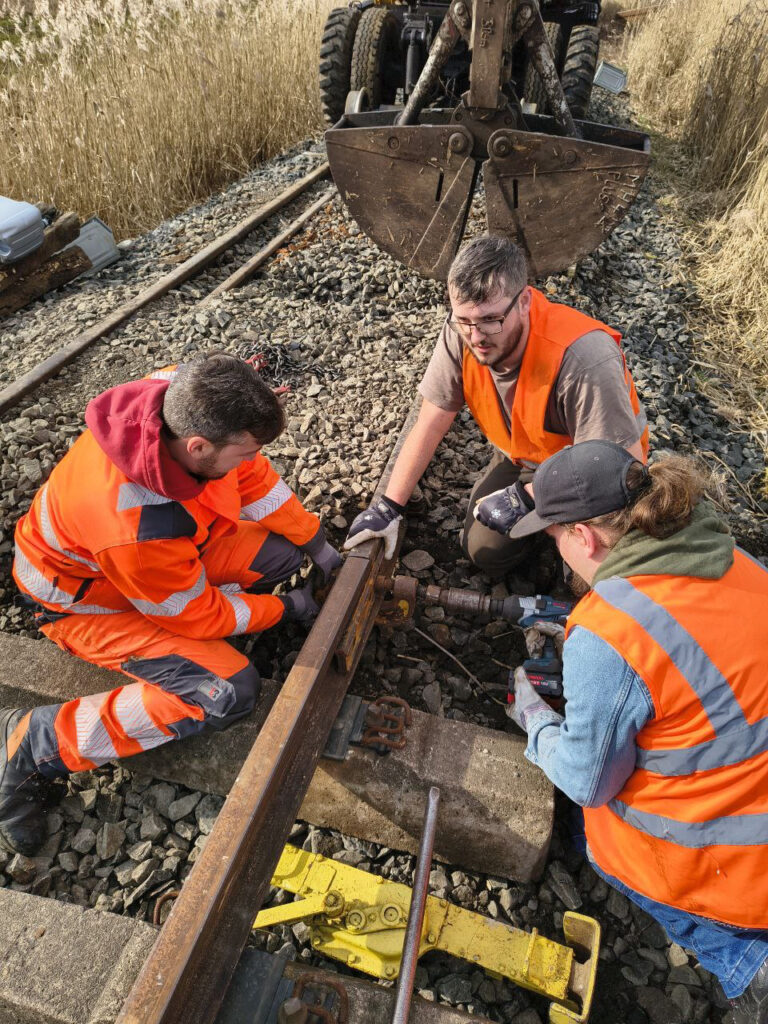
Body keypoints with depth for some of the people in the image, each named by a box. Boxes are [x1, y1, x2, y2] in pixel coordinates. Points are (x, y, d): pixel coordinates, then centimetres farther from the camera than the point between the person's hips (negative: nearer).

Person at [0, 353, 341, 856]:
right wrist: (286, 608, -11)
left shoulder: (186, 401, -25)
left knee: (282, 550, -7)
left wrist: (319, 545, -3)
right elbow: (197, 616, -23)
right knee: (227, 691, -22)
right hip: (89, 597, -7)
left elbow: (255, 477, -6)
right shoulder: (136, 524, -43)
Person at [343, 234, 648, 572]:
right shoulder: (461, 333, -23)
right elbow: (431, 423, -16)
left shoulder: (584, 359, -39)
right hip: (523, 456, 5)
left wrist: (526, 495, -31)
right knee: (485, 551, -1)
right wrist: (388, 507, -17)